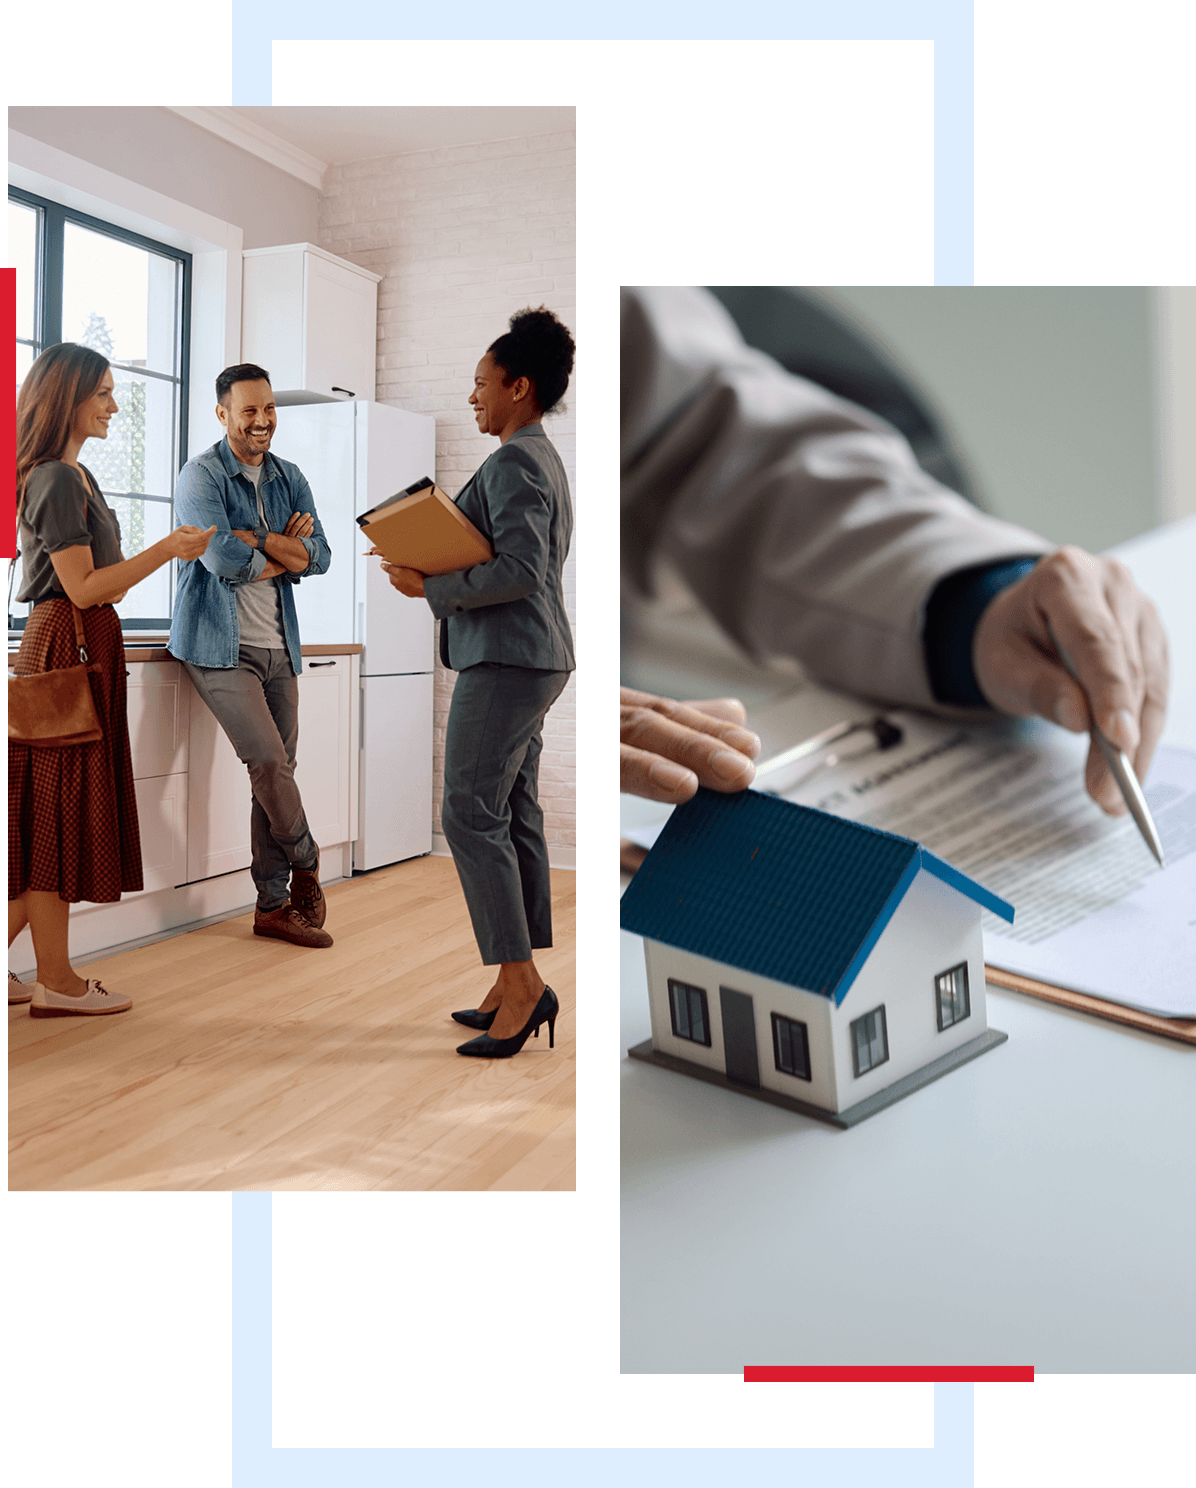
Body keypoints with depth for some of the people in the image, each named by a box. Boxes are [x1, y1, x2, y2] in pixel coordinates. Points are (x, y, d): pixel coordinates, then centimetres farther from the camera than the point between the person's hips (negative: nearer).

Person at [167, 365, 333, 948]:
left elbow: (319, 555, 1)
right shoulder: (201, 475, -5)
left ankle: (273, 904, 13)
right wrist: (287, 553, -5)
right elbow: (222, 559, -19)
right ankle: (305, 862, 11)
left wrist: (257, 538, -13)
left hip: (278, 644, 6)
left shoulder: (289, 478, 14)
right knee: (268, 759, -16)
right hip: (221, 644, -6)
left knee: (278, 769, 5)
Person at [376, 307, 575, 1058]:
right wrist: (433, 563, 16)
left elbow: (519, 570, -22)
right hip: (529, 658, 11)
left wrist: (430, 586, -13)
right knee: (515, 814, 10)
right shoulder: (543, 459, 21)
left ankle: (520, 980, -6)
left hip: (506, 660, -11)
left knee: (471, 813, -9)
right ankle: (522, 983, 15)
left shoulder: (515, 462, -12)